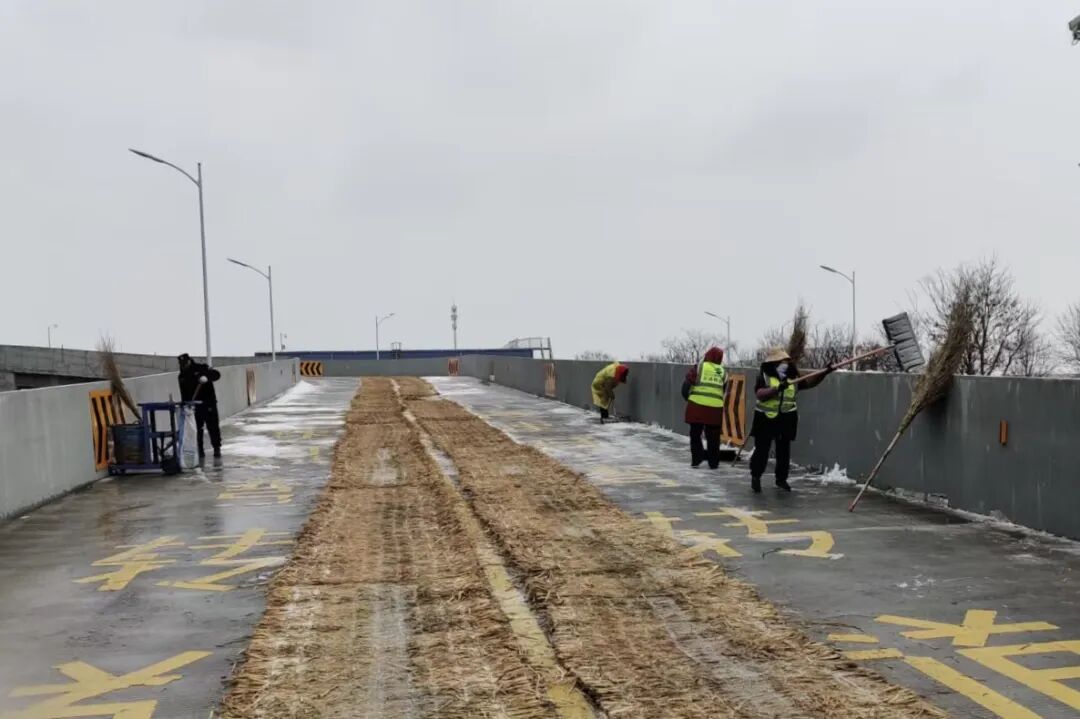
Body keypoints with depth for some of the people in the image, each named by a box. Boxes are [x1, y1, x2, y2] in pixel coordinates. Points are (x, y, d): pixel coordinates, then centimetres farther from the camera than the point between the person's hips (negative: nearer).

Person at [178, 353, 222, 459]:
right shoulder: (182, 376, 11)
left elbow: (216, 374, -13)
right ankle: (199, 450, 8)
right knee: (196, 429, 0)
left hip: (208, 403, -3)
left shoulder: (202, 368, -2)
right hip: (194, 406, 4)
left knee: (213, 427, 0)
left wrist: (206, 377, -31)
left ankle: (217, 448, 9)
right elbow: (183, 393, 14)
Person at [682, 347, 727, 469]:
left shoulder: (698, 367, 3)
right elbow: (726, 391, 13)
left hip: (697, 406, -2)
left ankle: (696, 460, 10)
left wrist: (687, 397, 10)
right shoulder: (723, 372, 13)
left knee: (695, 434, 12)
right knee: (713, 437, 11)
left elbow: (686, 383, -4)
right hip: (715, 408, 2)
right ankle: (713, 462, 14)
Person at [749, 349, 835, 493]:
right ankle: (755, 477, 17)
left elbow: (809, 383, 9)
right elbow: (760, 394, -21)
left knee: (784, 450, 9)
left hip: (786, 419, 4)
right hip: (766, 418, -4)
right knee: (761, 449, 0)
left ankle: (781, 479, 23)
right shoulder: (764, 376, -8)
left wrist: (824, 373, -4)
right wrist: (777, 388, -32)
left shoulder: (792, 376, 7)